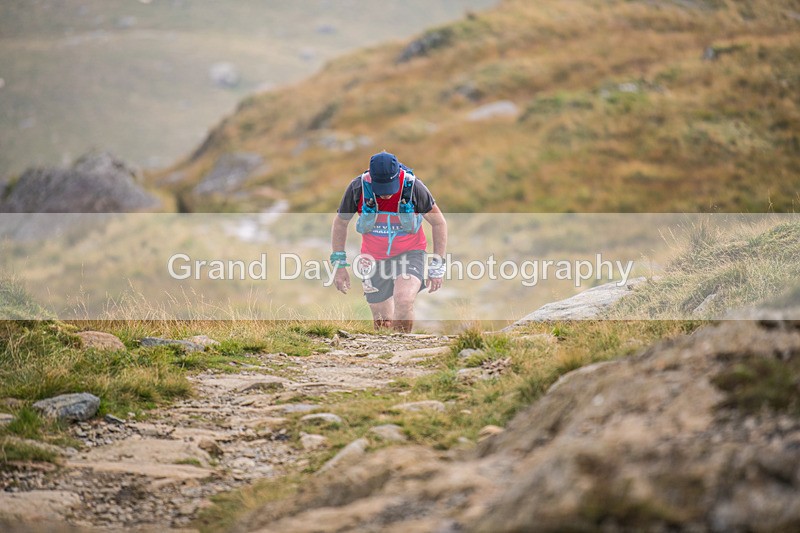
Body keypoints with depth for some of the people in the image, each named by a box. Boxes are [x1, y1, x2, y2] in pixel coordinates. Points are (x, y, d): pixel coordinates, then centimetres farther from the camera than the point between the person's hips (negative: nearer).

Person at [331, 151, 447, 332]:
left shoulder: (414, 188, -21)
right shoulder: (358, 188, -18)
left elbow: (439, 223, -6)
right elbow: (340, 223, 1)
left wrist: (437, 266, -5)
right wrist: (339, 263, 1)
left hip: (409, 253, -2)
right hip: (374, 258, 2)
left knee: (404, 301, -29)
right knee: (382, 325, 4)